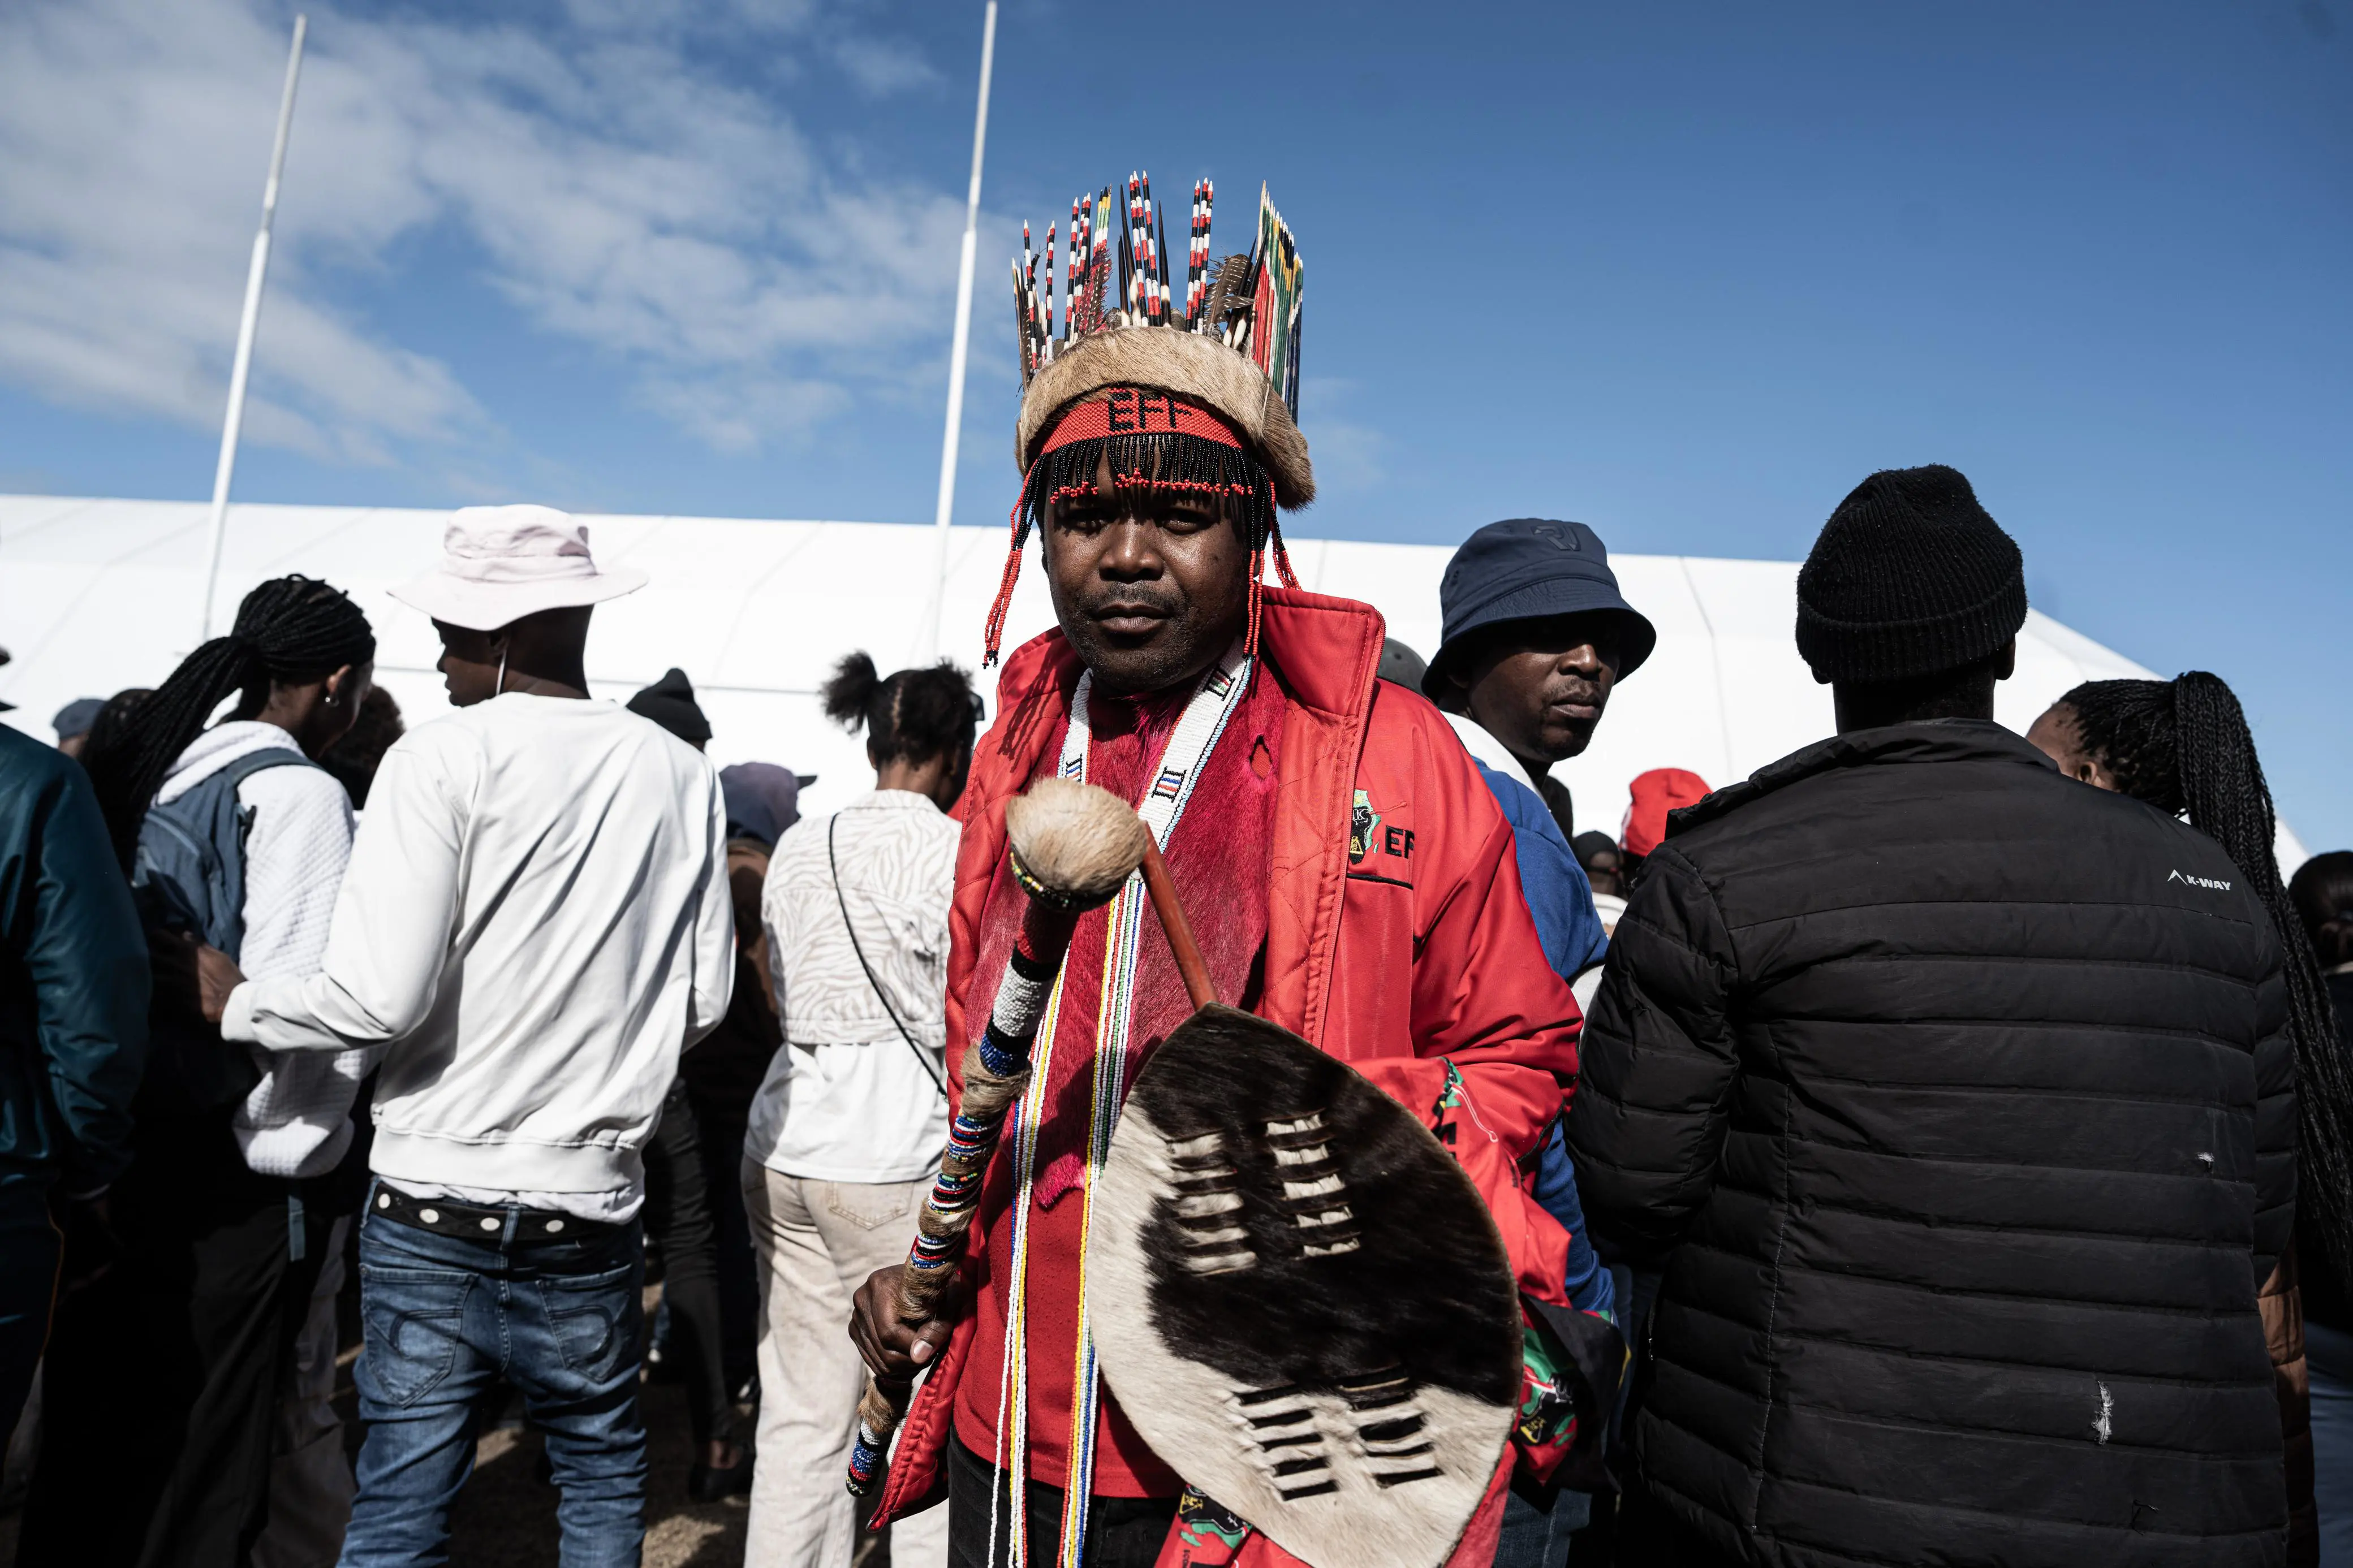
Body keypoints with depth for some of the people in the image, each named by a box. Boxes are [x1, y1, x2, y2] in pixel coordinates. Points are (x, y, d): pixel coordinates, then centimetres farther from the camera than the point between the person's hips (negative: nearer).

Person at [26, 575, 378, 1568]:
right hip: (235, 1182, -7)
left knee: (90, 1423, 21)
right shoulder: (297, 792, -16)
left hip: (114, 1155, 8)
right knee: (201, 1458, 7)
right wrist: (295, 1153, -8)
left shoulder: (148, 771, 8)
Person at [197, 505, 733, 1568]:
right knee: (603, 1478, 19)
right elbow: (703, 1002, 2)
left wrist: (240, 1008, 2)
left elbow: (380, 996, -17)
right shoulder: (681, 777, -1)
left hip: (432, 1203, -2)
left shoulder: (442, 761, -11)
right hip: (590, 1202, 3)